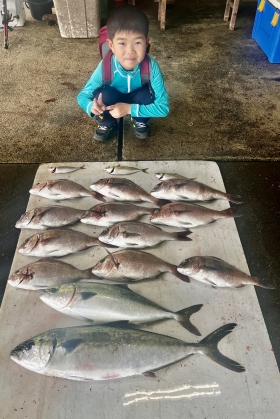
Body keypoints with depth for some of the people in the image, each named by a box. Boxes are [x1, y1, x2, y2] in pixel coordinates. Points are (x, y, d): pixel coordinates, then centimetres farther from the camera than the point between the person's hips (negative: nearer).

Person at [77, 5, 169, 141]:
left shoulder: (151, 66, -33)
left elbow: (164, 107, -32)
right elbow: (82, 96, -18)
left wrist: (129, 108, -41)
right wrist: (92, 106, -44)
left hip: (137, 102, 0)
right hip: (112, 102, 0)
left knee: (148, 93, -31)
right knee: (103, 94, -31)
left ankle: (140, 122, 2)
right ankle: (107, 125, 1)